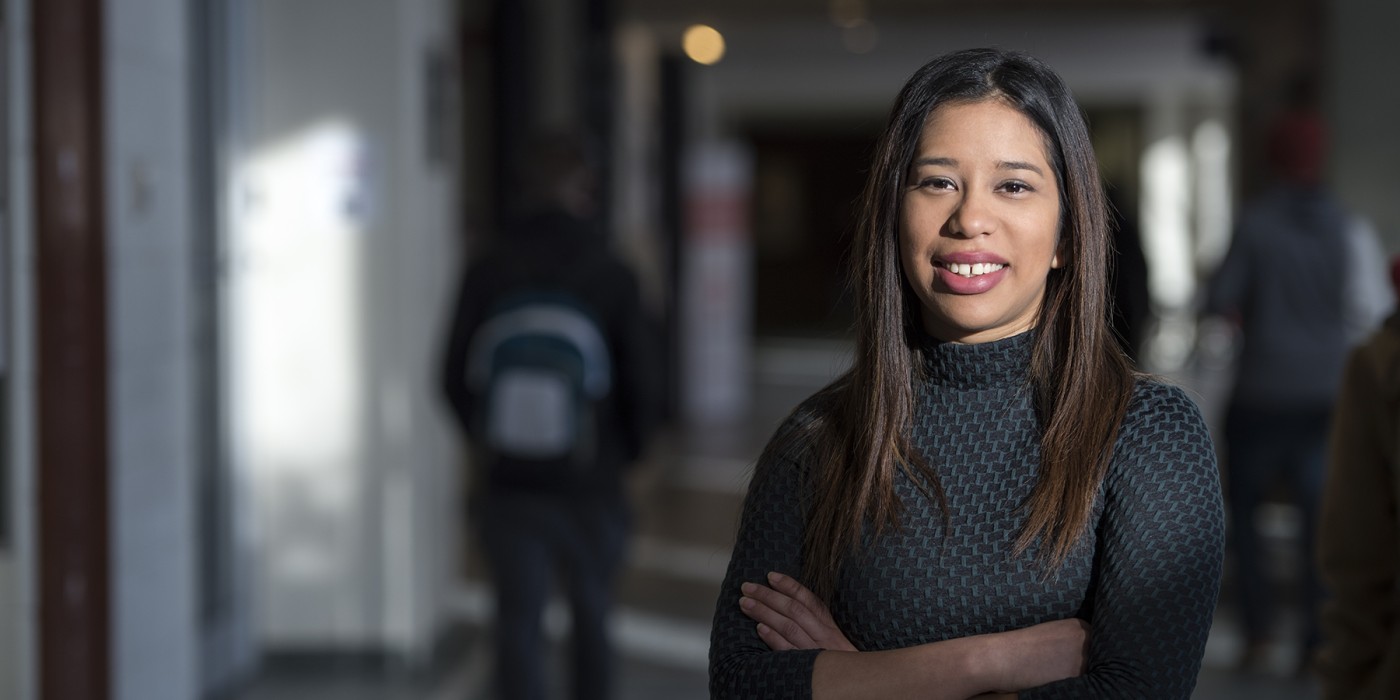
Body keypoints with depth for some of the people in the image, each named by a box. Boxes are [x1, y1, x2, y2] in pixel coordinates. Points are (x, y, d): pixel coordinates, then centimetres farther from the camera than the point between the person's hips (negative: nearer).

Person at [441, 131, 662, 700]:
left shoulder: (487, 272, -5)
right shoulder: (612, 279, -10)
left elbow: (456, 379, 0)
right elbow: (644, 385, -8)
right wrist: (623, 454, 12)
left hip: (506, 482, 1)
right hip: (588, 485, -1)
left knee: (519, 622, 5)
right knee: (592, 615, 20)